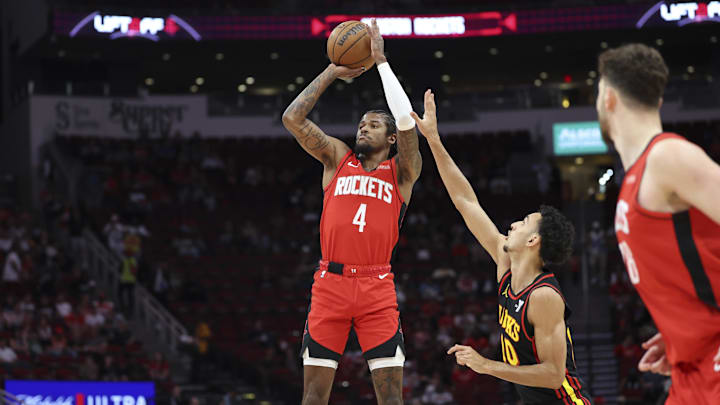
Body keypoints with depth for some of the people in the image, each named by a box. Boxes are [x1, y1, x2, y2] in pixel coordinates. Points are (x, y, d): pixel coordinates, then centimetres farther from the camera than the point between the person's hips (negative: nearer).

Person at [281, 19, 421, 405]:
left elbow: (406, 121, -8)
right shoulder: (337, 158, 15)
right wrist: (333, 71, 6)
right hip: (330, 282, 2)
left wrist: (380, 61, -5)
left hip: (377, 286, -2)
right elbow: (292, 118, 5)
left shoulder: (401, 171, 9)